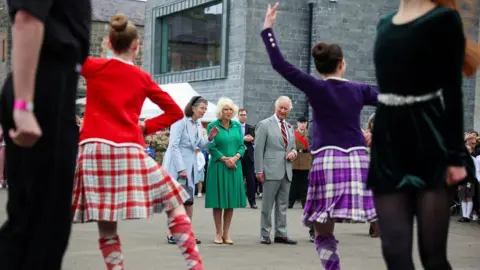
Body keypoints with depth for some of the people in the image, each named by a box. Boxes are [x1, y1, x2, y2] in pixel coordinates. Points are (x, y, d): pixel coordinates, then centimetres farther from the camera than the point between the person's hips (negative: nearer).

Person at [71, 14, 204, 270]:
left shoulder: (93, 67, 8)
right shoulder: (143, 78, 13)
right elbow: (175, 112, 18)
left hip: (94, 150, 0)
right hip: (129, 152, 0)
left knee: (106, 227, 4)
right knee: (175, 207, 9)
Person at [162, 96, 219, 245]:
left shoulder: (198, 124, 11)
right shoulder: (181, 121, -12)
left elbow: (200, 145, 17)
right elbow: (174, 146, -16)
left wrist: (209, 138, -4)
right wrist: (181, 169, -20)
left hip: (191, 166, 8)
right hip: (178, 166, -8)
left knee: (189, 201, 7)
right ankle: (172, 234, 0)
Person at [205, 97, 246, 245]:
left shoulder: (237, 126, 9)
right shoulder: (213, 126, -2)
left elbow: (242, 145, 7)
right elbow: (211, 147, -6)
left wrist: (235, 157, -11)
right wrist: (225, 159, -15)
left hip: (235, 166, 4)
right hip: (218, 166, -4)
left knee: (231, 200, 4)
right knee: (218, 200, 0)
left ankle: (226, 233, 10)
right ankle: (218, 233, 8)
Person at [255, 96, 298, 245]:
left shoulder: (290, 127, 17)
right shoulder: (264, 125, -2)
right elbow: (258, 149, -6)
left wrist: (293, 152, 1)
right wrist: (259, 170, -12)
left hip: (286, 171, 6)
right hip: (271, 171, -6)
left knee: (283, 205, 9)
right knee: (267, 205, 0)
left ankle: (281, 234, 14)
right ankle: (265, 234, 7)